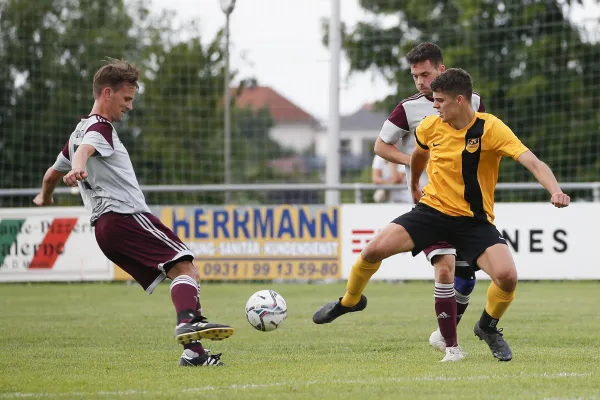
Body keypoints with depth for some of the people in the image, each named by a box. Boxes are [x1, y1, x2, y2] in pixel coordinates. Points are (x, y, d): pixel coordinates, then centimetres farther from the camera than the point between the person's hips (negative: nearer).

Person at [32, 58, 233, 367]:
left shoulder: (79, 131, 27)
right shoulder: (100, 127, -2)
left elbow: (52, 174, 41)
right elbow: (85, 149, -27)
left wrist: (45, 198, 62)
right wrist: (78, 168, -48)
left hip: (104, 226, 9)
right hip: (126, 215, -9)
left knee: (180, 273, 3)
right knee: (184, 265, -19)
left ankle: (193, 351, -10)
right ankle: (189, 321, -44)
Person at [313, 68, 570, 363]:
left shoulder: (490, 128, -16)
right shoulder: (431, 127, -3)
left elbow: (532, 162, -24)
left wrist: (555, 190, -41)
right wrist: (413, 186, 37)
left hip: (474, 220, -3)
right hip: (432, 209, 3)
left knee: (507, 275, -24)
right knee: (374, 249, -15)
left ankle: (488, 327, 9)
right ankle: (349, 301, 17)